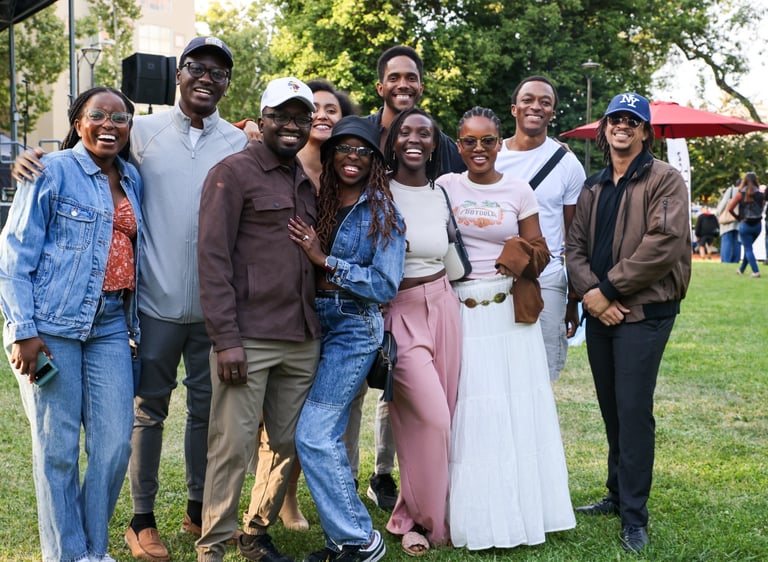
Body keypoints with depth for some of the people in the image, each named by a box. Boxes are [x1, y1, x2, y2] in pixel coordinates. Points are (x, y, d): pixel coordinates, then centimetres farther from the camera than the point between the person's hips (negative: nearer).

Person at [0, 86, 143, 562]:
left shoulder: (132, 180, 13)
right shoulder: (54, 171, -4)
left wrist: (137, 326, 12)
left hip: (110, 326, 5)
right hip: (52, 325, -5)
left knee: (115, 443, 2)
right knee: (58, 447, 2)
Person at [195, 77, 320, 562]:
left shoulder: (308, 183, 17)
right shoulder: (233, 173, -3)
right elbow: (213, 257, -10)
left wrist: (318, 328, 14)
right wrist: (225, 338, -15)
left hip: (302, 340, 7)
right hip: (247, 339, -6)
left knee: (290, 443, 10)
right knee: (234, 445, -3)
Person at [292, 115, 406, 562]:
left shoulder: (383, 212, -5)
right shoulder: (317, 202, 7)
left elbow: (386, 286, -10)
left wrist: (325, 261, -15)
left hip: (354, 329, -5)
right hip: (314, 324, 5)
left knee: (314, 436, -11)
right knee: (329, 436, 8)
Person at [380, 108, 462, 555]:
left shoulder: (443, 194, 8)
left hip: (443, 308, 5)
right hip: (399, 313, -5)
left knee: (442, 416, 6)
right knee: (431, 417, -11)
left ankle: (420, 512, 23)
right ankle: (421, 518, 8)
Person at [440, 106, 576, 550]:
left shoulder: (519, 191, 4)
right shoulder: (445, 187, 5)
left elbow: (539, 252, 7)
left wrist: (523, 254, -15)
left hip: (509, 312, 0)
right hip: (459, 311, 0)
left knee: (518, 411, 2)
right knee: (467, 413, 0)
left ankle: (521, 509, 14)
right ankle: (473, 516, 10)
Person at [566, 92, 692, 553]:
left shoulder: (665, 181, -5)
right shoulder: (594, 188, 15)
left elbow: (665, 243, -17)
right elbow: (575, 245, 9)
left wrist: (609, 288, -16)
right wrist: (589, 291, -10)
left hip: (644, 312, -6)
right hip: (600, 313, 6)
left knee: (634, 410, -7)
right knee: (612, 407, 13)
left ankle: (634, 516, 0)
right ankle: (618, 494, 25)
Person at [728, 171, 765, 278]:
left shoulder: (741, 194, -7)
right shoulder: (760, 194, -1)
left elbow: (730, 208, -9)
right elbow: (762, 207, 7)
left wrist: (737, 216, 5)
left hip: (745, 224, -3)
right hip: (757, 224, 3)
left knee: (748, 249, 2)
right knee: (748, 247, 21)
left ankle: (756, 272, -11)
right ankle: (741, 269, 31)